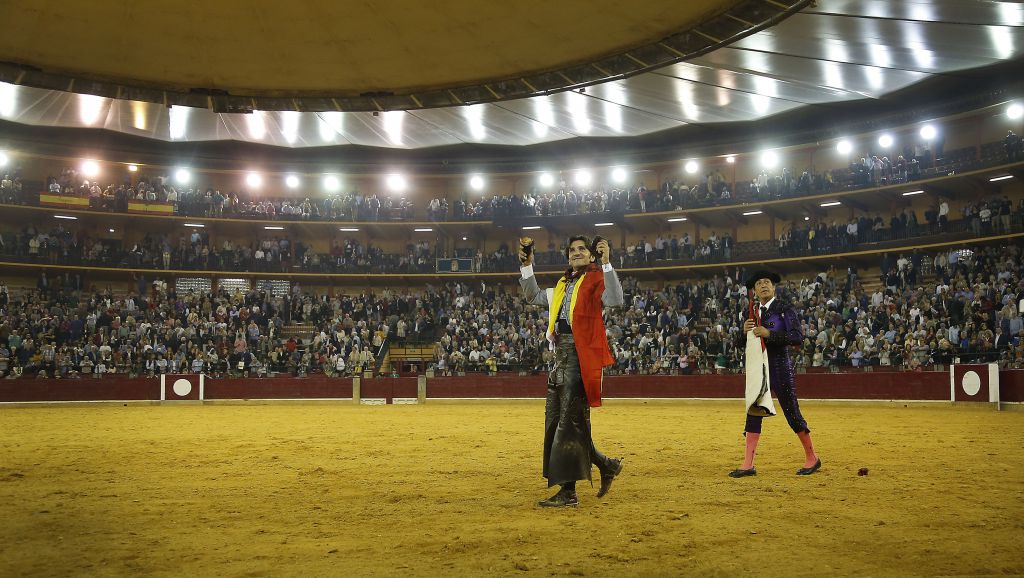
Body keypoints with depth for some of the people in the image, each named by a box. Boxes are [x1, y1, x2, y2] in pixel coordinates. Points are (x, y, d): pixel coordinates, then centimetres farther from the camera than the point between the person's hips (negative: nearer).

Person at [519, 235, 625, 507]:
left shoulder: (596, 280, 0)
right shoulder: (563, 286, 22)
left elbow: (616, 300, -20)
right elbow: (533, 296, 35)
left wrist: (607, 263, -24)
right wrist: (527, 265, 27)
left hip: (581, 356, -9)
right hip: (560, 356, 9)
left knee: (570, 422, -9)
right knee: (554, 421, 11)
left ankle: (568, 492, -4)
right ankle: (606, 465, 23)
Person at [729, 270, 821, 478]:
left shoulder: (784, 309, -5)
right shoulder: (754, 313, 12)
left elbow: (798, 337, -15)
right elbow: (744, 344, 16)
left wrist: (769, 334, -21)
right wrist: (745, 331, -5)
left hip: (780, 367, -5)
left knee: (792, 412, 0)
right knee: (753, 414, 1)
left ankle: (812, 458, 17)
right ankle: (748, 465, 2)